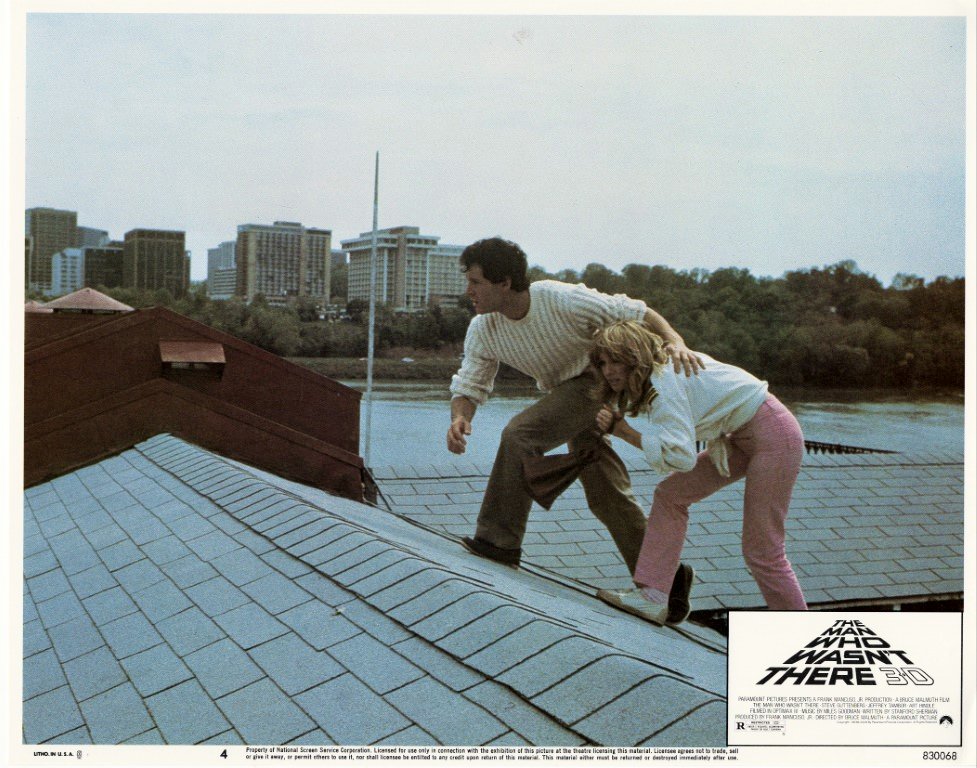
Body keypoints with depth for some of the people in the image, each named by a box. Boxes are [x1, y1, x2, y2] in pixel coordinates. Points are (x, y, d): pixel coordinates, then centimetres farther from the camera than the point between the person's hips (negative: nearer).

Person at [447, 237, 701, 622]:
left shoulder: (563, 300, -29)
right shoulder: (483, 330, -12)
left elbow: (637, 313, -23)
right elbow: (468, 386, -8)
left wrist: (675, 341, -40)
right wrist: (459, 419, -31)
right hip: (559, 391, 7)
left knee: (520, 434, -27)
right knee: (606, 494, 8)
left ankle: (498, 541, -17)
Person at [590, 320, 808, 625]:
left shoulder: (664, 380, -24)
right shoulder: (652, 379, 6)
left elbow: (680, 456, -29)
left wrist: (622, 428, -23)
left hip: (774, 434, -10)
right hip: (742, 437, 10)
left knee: (761, 551, -3)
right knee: (670, 495, 3)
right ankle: (652, 595, 3)